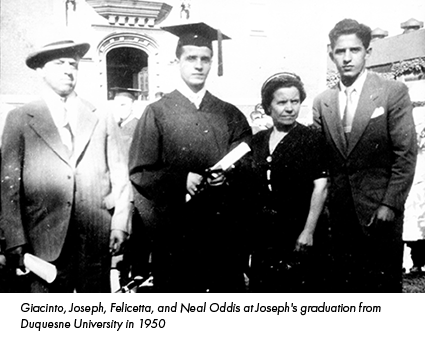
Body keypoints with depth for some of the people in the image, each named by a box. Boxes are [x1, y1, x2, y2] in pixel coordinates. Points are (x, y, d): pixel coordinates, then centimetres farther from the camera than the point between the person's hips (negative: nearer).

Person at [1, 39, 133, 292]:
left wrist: (120, 224, -1)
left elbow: (120, 176, 9)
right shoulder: (20, 119, 5)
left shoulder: (102, 118, 10)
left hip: (97, 239, 2)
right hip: (45, 239, -1)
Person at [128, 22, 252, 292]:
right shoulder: (157, 113, 1)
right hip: (174, 229, -2)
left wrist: (227, 175, -10)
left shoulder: (230, 115, 9)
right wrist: (182, 181, -18)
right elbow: (139, 173, -3)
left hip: (223, 229, 2)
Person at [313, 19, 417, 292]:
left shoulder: (393, 92, -2)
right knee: (341, 287, 7)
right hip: (338, 216, 3)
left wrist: (390, 205, -11)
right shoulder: (322, 103, 9)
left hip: (379, 213, -3)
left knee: (384, 286, 4)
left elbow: (406, 154, -5)